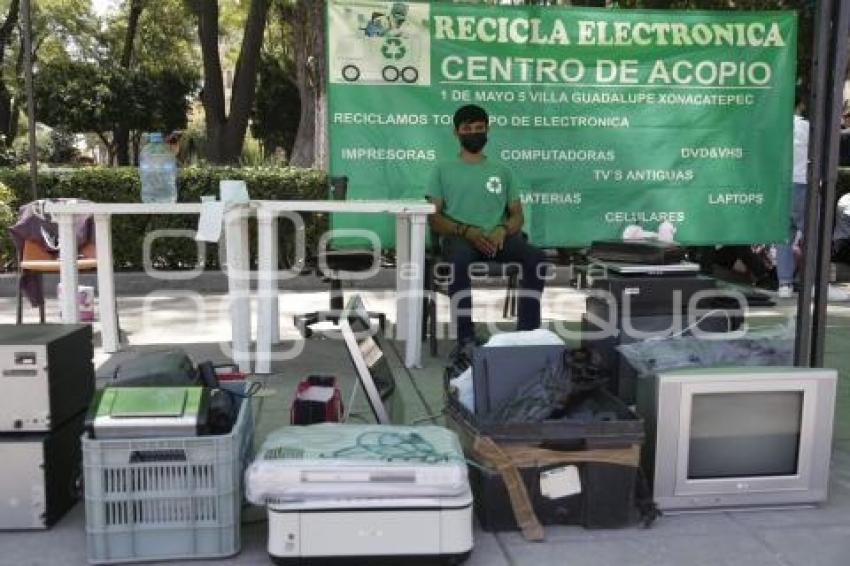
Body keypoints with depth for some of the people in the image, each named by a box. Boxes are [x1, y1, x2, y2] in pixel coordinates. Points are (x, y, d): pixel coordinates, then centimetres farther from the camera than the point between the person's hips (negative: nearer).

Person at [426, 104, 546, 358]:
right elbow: (434, 218, 4)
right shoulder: (443, 170, 16)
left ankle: (527, 334, -27)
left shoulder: (502, 170, 23)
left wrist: (502, 229, -9)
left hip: (497, 237, 3)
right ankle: (466, 339, -36)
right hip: (459, 237, -2)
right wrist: (466, 231, -15)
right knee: (459, 261, -40)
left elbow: (517, 215, 16)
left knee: (536, 258, -29)